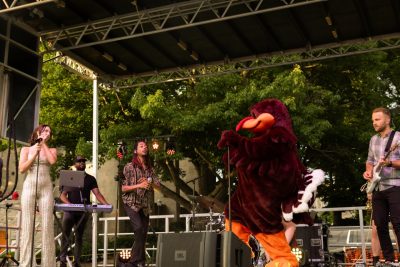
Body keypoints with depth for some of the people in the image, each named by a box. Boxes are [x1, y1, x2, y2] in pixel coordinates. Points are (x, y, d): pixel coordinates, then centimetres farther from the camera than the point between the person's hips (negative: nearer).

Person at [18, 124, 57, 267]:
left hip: (46, 188, 1)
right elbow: (22, 169, 2)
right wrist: (35, 153, -5)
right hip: (29, 187, 0)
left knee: (47, 226, -6)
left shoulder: (51, 150, 16)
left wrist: (43, 144, 3)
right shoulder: (26, 149, 14)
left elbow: (52, 161, -6)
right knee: (27, 225, -5)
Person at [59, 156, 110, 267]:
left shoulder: (90, 179, 10)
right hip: (69, 211, -1)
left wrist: (106, 204, -17)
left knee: (79, 236, 5)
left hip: (83, 212, 1)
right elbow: (63, 194, 5)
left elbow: (97, 193, 0)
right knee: (65, 235, -4)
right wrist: (68, 203, -16)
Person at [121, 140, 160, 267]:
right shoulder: (129, 167, -3)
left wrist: (149, 183, -11)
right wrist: (139, 185, -20)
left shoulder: (150, 168, 11)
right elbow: (123, 188, -8)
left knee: (143, 234, 3)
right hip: (132, 203, -5)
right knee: (139, 229, -22)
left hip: (145, 205, 6)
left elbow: (158, 185, 9)